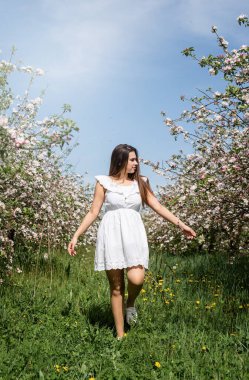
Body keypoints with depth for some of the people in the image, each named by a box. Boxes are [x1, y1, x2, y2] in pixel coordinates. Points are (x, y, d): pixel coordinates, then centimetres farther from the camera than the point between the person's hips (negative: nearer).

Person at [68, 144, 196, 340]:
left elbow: (158, 206, 10)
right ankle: (120, 334, 13)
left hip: (134, 234, 1)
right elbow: (93, 212, 8)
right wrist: (76, 236, 4)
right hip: (111, 234, -1)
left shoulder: (141, 183, 12)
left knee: (137, 279, -19)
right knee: (116, 286, 1)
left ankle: (131, 304, 16)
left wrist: (181, 224, 3)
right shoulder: (104, 183, 6)